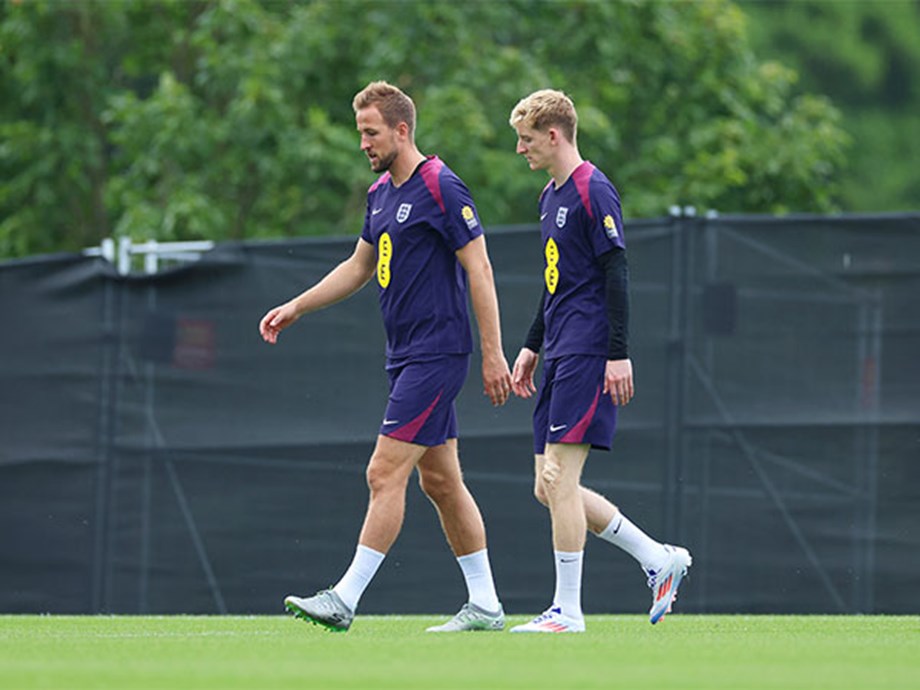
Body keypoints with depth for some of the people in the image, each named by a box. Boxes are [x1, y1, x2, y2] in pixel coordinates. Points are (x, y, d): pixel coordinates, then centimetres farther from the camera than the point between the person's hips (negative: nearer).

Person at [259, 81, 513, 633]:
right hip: (407, 356, 9)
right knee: (440, 479, 10)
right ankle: (485, 604, 14)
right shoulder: (382, 193, 14)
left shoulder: (440, 188, -13)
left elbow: (480, 269, -15)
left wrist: (493, 355, -17)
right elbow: (359, 266, 26)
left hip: (436, 355, -9)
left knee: (386, 473, -11)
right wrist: (295, 308, 20)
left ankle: (346, 599, -12)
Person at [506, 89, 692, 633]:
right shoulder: (552, 196, 18)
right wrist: (532, 346, 27)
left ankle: (568, 610, -7)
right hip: (560, 358, 10)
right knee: (550, 487, 6)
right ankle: (660, 559, 14)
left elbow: (617, 274, -15)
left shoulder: (594, 191, -11)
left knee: (559, 477, -12)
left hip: (587, 357, -10)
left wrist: (619, 354, -20)